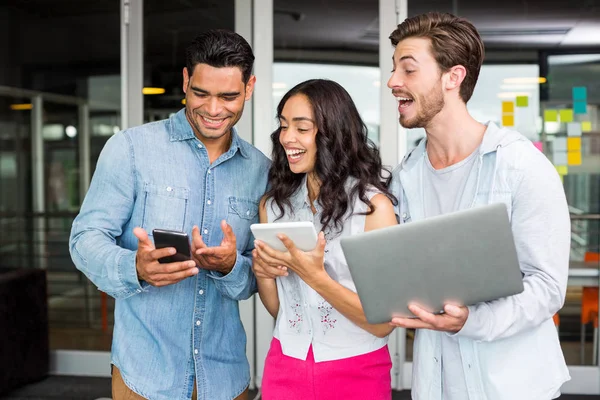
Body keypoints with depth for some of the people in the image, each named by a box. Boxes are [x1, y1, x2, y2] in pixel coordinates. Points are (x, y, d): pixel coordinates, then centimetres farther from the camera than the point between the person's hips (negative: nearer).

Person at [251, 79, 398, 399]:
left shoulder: (373, 205, -14)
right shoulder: (273, 205, 0)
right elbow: (277, 309, 6)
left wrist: (314, 276, -24)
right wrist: (262, 272, -13)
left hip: (357, 373, -3)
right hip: (286, 367, 4)